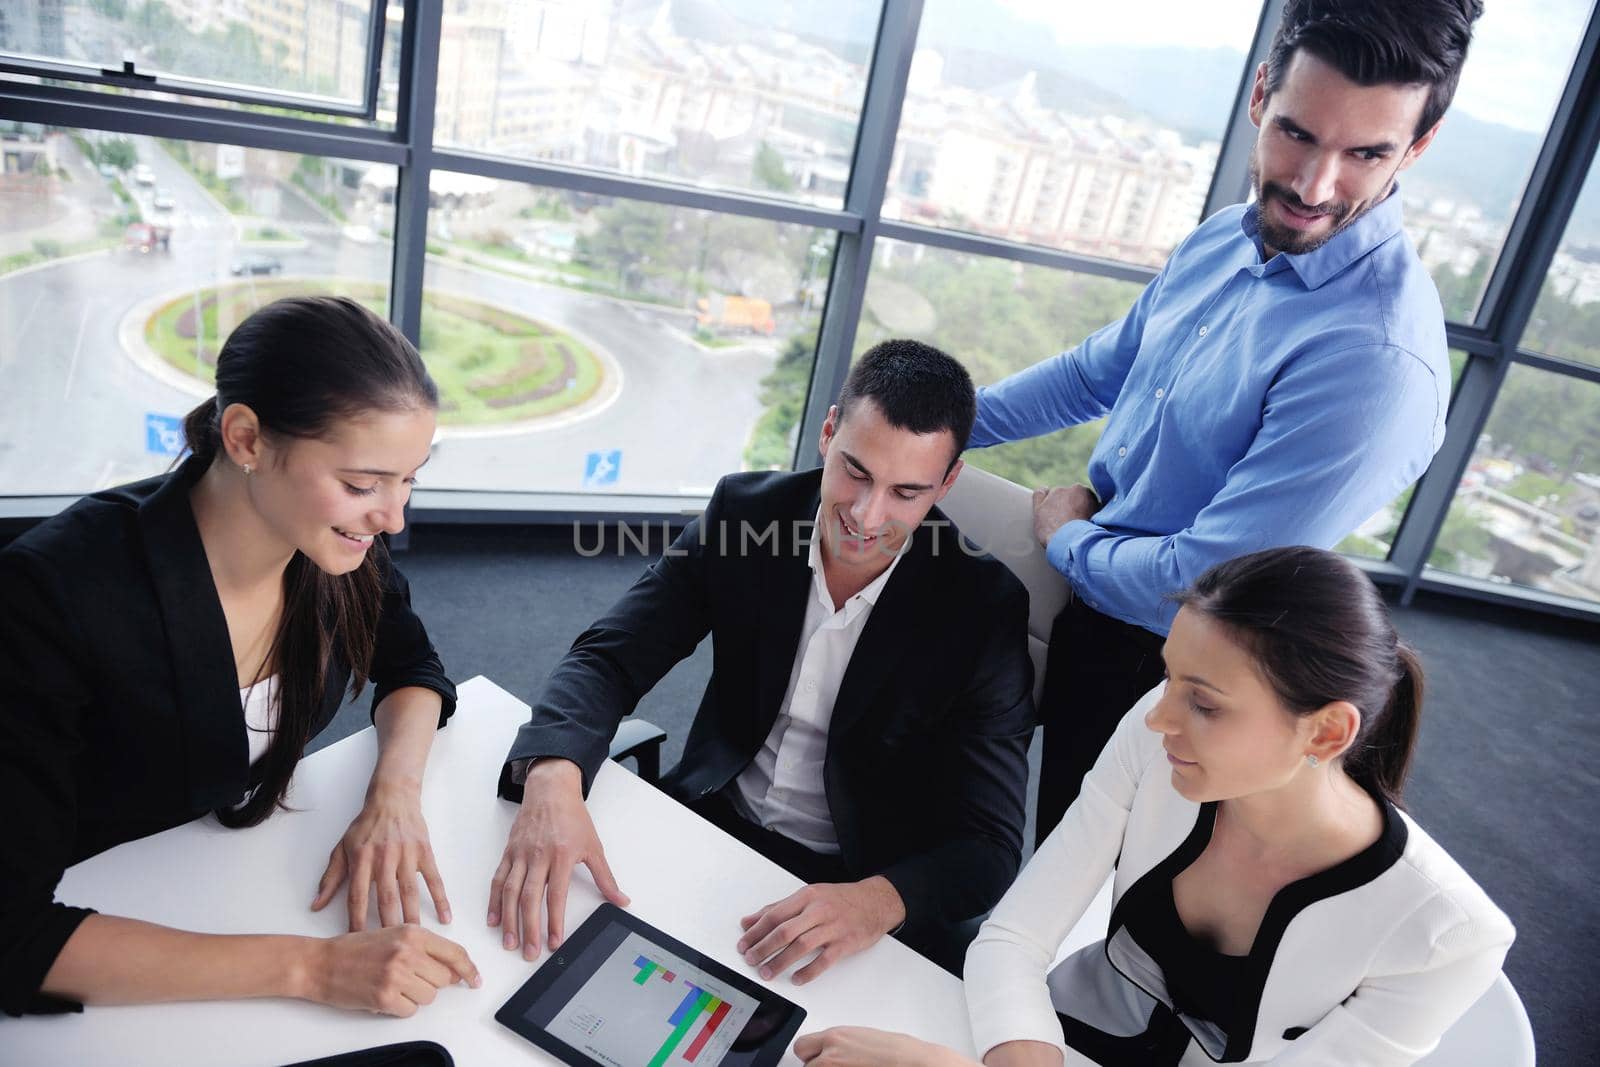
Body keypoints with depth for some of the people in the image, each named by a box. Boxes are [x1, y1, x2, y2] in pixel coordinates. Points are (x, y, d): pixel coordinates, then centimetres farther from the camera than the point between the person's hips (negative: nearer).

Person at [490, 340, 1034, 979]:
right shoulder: (743, 511, -10)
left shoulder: (986, 609, -18)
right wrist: (552, 777, -32)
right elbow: (608, 659, -11)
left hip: (868, 884, -1)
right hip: (712, 822, 1)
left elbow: (991, 844, -17)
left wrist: (878, 901, -39)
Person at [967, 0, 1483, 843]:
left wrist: (1067, 536, -13)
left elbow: (1203, 590, -31)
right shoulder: (1221, 240, -5)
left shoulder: (1378, 359, -32)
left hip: (1159, 657, -8)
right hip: (1086, 596, 8)